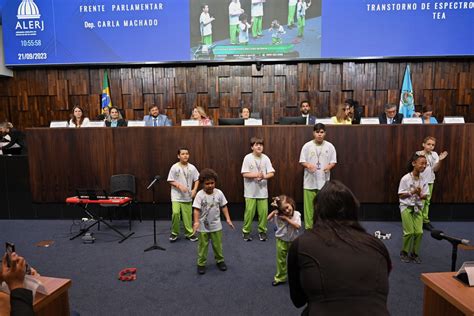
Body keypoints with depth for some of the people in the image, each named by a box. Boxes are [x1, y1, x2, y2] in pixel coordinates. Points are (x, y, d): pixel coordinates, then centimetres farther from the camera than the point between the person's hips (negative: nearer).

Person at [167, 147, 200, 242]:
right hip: (176, 196, -2)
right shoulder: (174, 167, -8)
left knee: (188, 215, 7)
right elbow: (170, 181, -5)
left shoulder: (192, 167, -1)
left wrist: (195, 189, -7)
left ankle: (189, 233, 25)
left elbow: (197, 179, 7)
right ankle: (174, 233, 6)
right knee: (175, 213, -16)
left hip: (187, 196, 3)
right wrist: (180, 186, -18)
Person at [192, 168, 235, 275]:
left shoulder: (219, 193, -6)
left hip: (216, 225, 2)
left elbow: (224, 206, 2)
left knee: (217, 245, 14)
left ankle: (220, 261, 33)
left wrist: (228, 219, -3)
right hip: (203, 226, -2)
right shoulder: (200, 195, -15)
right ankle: (201, 264, 24)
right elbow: (196, 209, -18)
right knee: (203, 245, 9)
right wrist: (196, 222, -30)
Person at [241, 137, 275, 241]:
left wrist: (264, 176, -20)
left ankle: (262, 231, 22)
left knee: (263, 211, 4)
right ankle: (246, 231, 18)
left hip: (262, 190, 3)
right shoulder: (248, 158, -7)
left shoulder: (265, 158, 1)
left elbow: (271, 173, -1)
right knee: (249, 211, 1)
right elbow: (245, 174, -11)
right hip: (250, 191, -2)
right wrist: (257, 175, -20)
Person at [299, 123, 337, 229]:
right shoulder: (307, 146, -3)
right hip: (310, 181, -1)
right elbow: (302, 161, -1)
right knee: (309, 205, 5)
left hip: (324, 181, 1)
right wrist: (308, 165, -22)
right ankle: (309, 227, 18)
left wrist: (329, 166, -17)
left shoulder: (330, 146, 0)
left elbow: (333, 161, 5)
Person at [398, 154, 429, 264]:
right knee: (409, 232, -8)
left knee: (419, 232, -4)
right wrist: (412, 192, -22)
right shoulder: (405, 178, -13)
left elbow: (425, 196, 4)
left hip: (418, 208, 4)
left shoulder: (424, 180, -1)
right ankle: (404, 253, 15)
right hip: (406, 207, -4)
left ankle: (414, 253, 18)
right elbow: (400, 195, -9)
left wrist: (420, 195, -17)